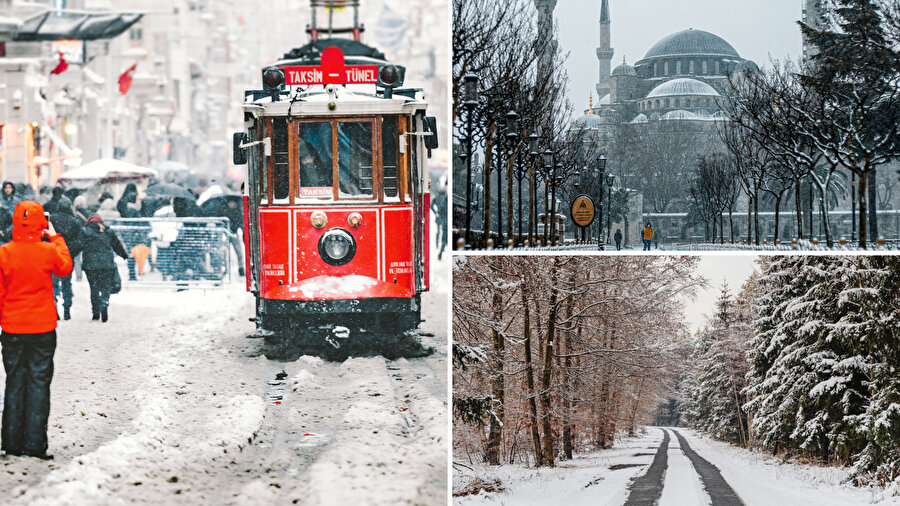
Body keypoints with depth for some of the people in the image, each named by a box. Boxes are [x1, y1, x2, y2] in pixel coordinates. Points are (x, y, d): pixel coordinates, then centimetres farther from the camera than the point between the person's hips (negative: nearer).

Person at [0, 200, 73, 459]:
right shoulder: (48, 251, -11)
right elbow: (65, 268, 12)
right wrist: (56, 239, 20)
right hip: (42, 329, -1)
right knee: (38, 384, 4)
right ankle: (35, 444, 1)